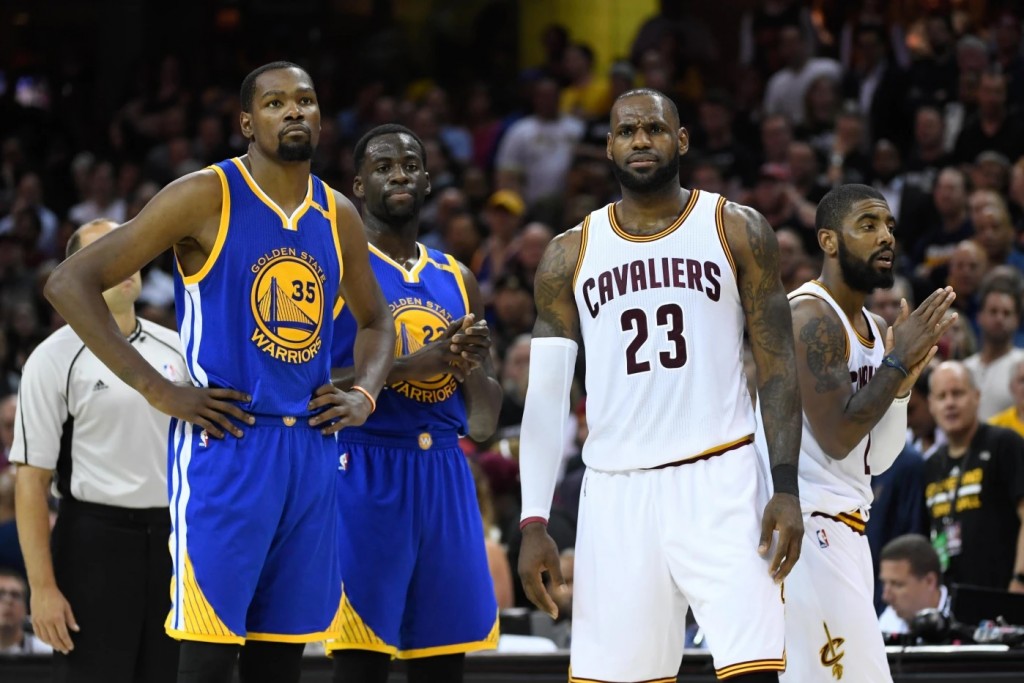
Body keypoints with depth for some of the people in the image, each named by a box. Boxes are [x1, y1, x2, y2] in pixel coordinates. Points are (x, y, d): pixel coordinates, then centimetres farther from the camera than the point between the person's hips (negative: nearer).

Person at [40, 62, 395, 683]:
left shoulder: (338, 216, 11)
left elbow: (376, 319, 29)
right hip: (225, 445, -6)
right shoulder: (208, 197, -7)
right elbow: (71, 283, -9)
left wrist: (365, 394, 8)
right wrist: (156, 389, -14)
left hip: (310, 450, 6)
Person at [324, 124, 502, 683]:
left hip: (445, 481, 6)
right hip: (365, 475, -6)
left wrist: (473, 367, -6)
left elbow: (483, 425, 16)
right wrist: (409, 366, -20)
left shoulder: (457, 281, 16)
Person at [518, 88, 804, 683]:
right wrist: (535, 522, 0)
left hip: (719, 481, -2)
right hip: (616, 492, 2)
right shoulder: (570, 256, 10)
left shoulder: (737, 231, 5)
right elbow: (546, 395, 8)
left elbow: (778, 367, 3)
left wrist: (786, 488, -8)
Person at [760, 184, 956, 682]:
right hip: (808, 523, -10)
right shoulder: (810, 317, -14)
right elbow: (836, 437, -21)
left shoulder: (875, 328, 15)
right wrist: (898, 362, -14)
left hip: (846, 527, 10)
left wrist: (904, 383, 1)